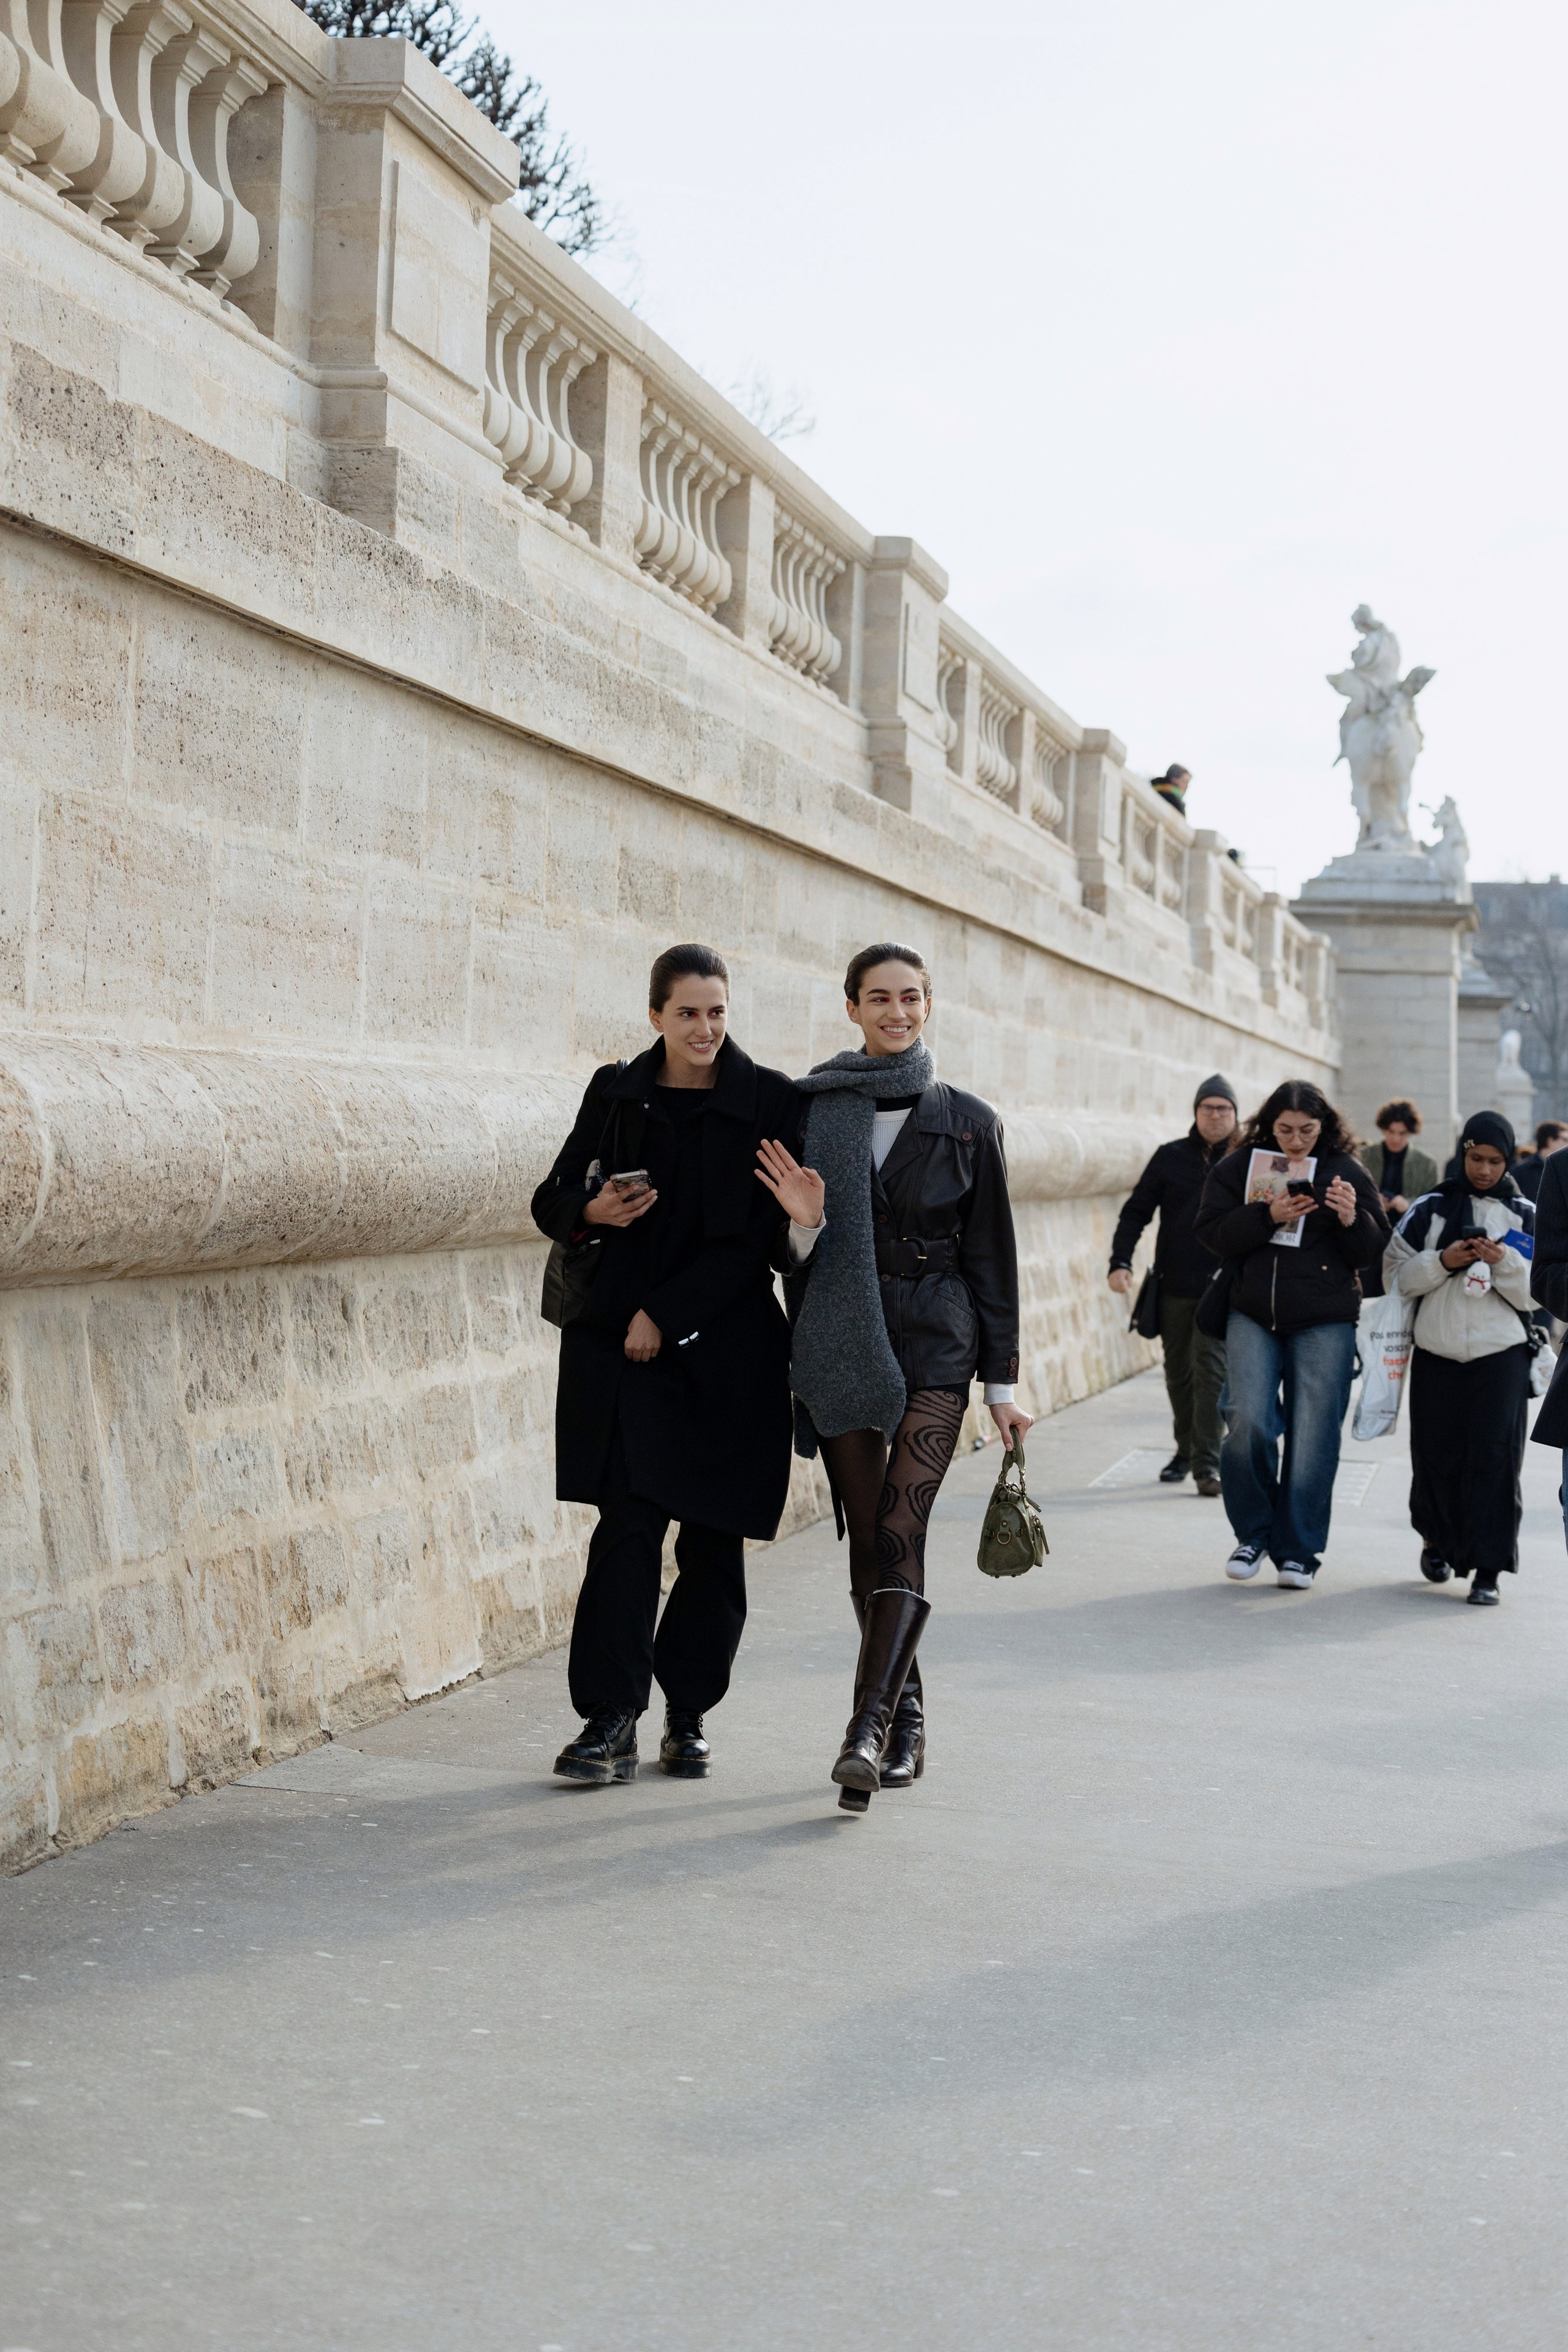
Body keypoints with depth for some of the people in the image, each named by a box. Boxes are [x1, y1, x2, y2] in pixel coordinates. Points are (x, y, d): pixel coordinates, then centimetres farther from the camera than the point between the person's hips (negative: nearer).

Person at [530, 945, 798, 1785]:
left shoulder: (769, 1101, 0)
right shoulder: (615, 1093, 7)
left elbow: (760, 1235, -5)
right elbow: (553, 1200, 13)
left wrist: (668, 1314, -10)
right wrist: (592, 1211, -11)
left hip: (727, 1348, -1)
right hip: (623, 1346, 1)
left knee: (713, 1540, 4)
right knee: (627, 1527, -8)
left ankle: (688, 1717, 17)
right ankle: (610, 1721, -5)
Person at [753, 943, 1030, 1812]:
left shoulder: (968, 1121, 5)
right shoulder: (814, 1113, 6)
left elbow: (991, 1254, 7)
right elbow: (799, 1254, 9)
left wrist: (1002, 1379, 5)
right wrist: (804, 1221, -15)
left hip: (935, 1345, -2)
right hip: (839, 1344, 2)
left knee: (900, 1534, -15)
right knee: (868, 1541, 5)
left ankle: (868, 1732, -22)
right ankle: (905, 1721, 18)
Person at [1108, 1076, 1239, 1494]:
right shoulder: (1171, 1157, 6)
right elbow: (1137, 1211, 6)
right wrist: (1120, 1262, -6)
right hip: (1175, 1286, 3)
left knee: (1211, 1370, -10)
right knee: (1178, 1373, 11)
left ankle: (1208, 1464, -9)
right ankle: (1186, 1450, 26)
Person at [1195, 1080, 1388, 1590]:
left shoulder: (1347, 1171, 4)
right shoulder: (1238, 1166, 5)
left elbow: (1373, 1252, 4)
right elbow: (1212, 1232, -2)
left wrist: (1351, 1220, -17)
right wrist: (1268, 1216, -16)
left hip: (1326, 1323, 0)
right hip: (1252, 1314, 1)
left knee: (1313, 1438, 0)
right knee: (1248, 1424, -10)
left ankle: (1297, 1552, 11)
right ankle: (1252, 1534, 11)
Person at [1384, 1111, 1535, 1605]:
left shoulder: (1525, 1215, 7)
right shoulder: (1431, 1208, 7)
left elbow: (1539, 1292, 3)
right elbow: (1396, 1274, 4)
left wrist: (1504, 1261, -14)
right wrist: (1443, 1261, -11)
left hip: (1502, 1355, -1)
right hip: (1437, 1354, 1)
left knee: (1495, 1459, -7)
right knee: (1436, 1456, 6)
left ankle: (1487, 1570, -5)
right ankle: (1437, 1541, 33)